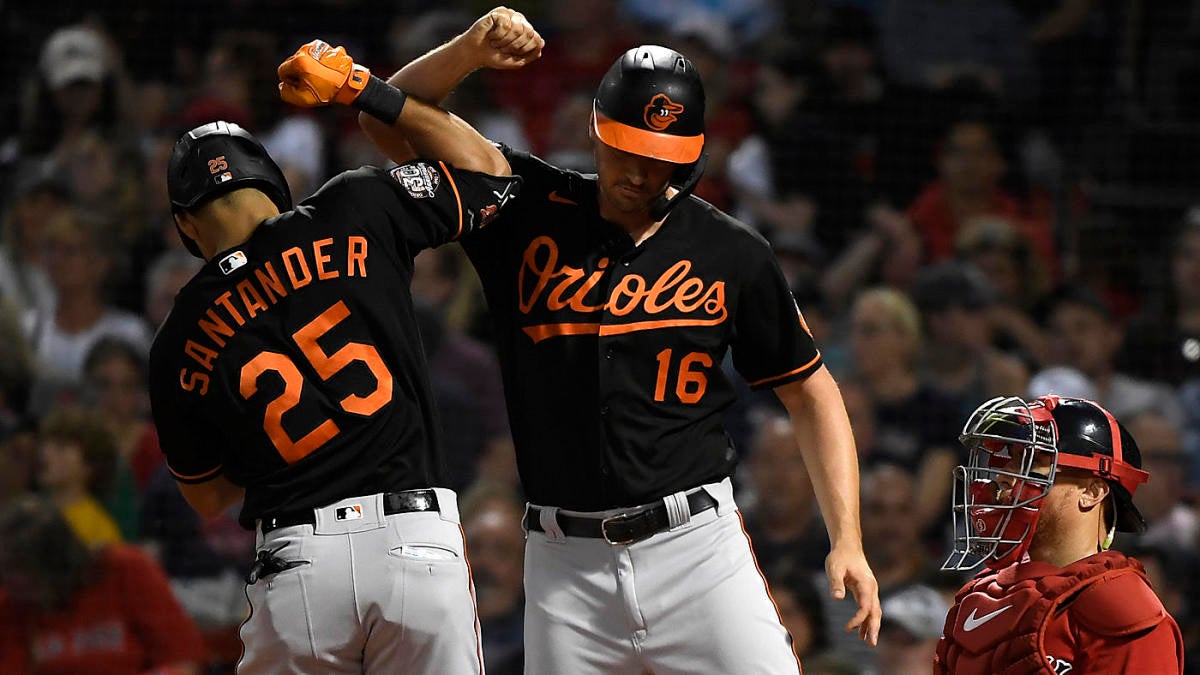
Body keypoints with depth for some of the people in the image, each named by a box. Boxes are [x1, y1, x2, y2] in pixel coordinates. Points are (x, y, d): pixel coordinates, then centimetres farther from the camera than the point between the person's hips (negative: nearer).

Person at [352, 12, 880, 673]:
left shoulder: (731, 254, 3)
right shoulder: (529, 209, 5)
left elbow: (809, 391, 11)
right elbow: (389, 118, 4)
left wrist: (846, 542, 2)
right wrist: (472, 47, -15)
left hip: (695, 544, -1)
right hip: (564, 563, 2)